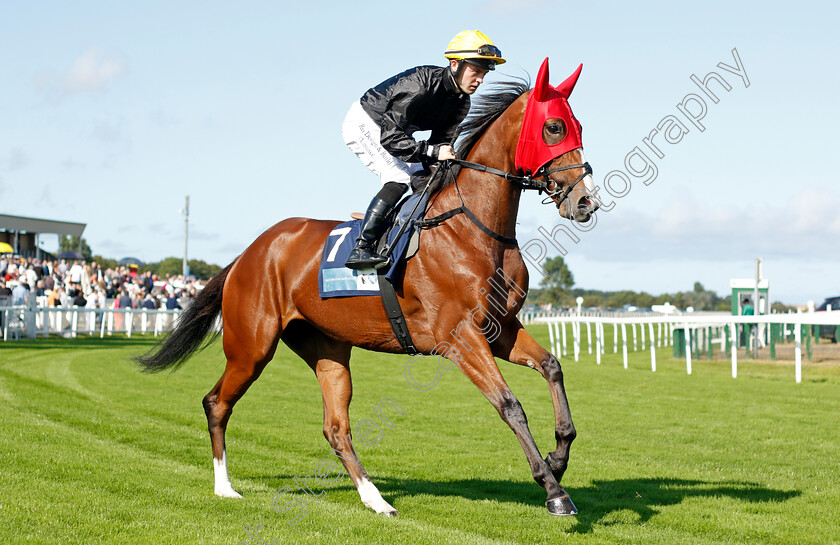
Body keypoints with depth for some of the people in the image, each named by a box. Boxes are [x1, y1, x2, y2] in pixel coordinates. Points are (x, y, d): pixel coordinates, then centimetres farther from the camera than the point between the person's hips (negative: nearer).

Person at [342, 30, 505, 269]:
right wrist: (432, 152, -44)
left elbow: (442, 141, -4)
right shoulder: (420, 85, -35)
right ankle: (361, 248, -26)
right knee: (399, 179, -23)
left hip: (394, 127, 9)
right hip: (363, 124, -9)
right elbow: (390, 137, -38)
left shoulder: (461, 101, -9)